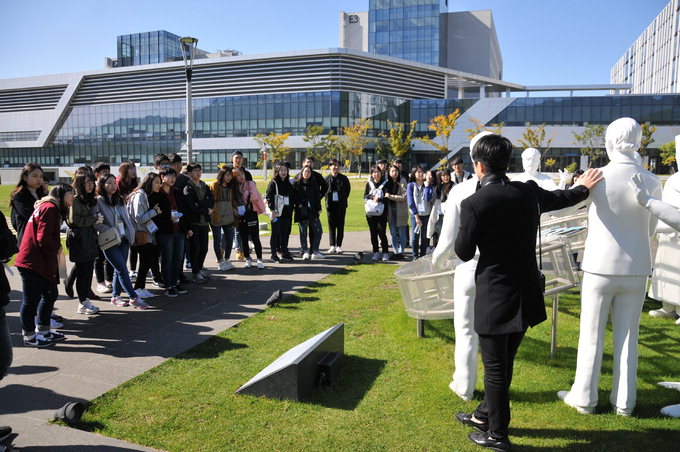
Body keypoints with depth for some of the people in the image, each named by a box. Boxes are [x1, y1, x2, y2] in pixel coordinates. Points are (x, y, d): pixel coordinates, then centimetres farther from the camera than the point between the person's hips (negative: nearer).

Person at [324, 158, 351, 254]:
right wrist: (327, 199, 2)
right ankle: (332, 246, 9)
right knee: (331, 225, 2)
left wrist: (343, 199, 7)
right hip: (330, 205, 0)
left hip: (341, 205, 0)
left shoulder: (344, 178, 3)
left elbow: (348, 189, 12)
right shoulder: (326, 179, 1)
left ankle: (339, 246, 8)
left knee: (340, 225, 2)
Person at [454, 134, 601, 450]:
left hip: (495, 300, -7)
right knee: (503, 362, 21)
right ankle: (485, 415, 40)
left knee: (495, 367, 9)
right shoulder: (529, 192, 0)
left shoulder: (474, 203, -19)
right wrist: (584, 187, 43)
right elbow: (560, 199, 21)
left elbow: (463, 253, -10)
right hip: (525, 296, 7)